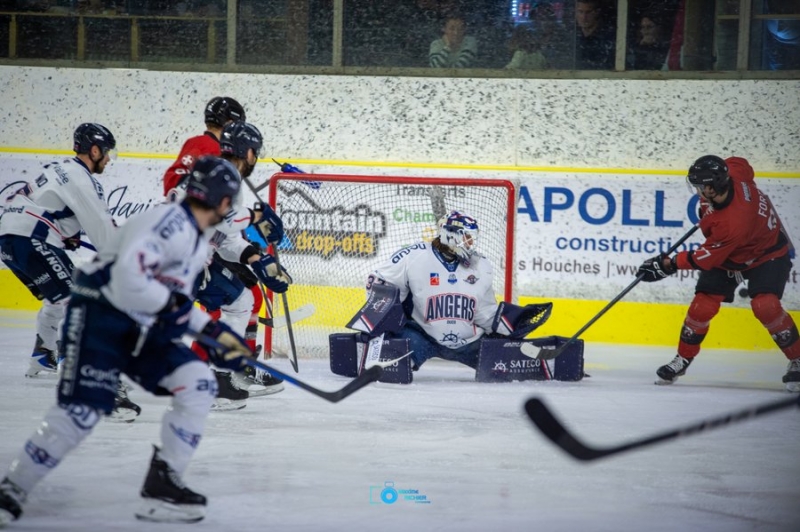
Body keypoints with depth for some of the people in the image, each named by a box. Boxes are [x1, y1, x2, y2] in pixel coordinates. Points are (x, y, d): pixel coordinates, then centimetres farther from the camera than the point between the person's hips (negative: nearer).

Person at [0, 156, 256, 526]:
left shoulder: (197, 242, 15)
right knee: (80, 412, -15)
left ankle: (161, 485, 0)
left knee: (198, 385, -4)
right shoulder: (170, 222, -18)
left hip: (142, 330, 10)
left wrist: (214, 332, 16)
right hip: (99, 319, -10)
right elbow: (128, 275, -31)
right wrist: (169, 303, -17)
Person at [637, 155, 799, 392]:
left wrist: (667, 265, -20)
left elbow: (706, 258, -30)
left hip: (766, 254, -8)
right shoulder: (733, 171, -25)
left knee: (765, 305, -27)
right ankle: (683, 358, 14)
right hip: (726, 254, 8)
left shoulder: (731, 224, -42)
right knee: (702, 305, -3)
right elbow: (741, 164, 2)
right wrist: (707, 205, 8)